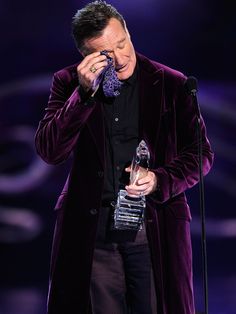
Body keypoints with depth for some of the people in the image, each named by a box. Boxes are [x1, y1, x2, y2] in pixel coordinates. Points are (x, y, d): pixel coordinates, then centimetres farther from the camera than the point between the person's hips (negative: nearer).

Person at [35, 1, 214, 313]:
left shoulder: (172, 84, 3)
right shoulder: (69, 83, 5)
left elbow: (201, 153, 6)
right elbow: (49, 151, -6)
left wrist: (161, 180, -13)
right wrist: (85, 93, -15)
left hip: (155, 227, 0)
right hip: (91, 229, 1)